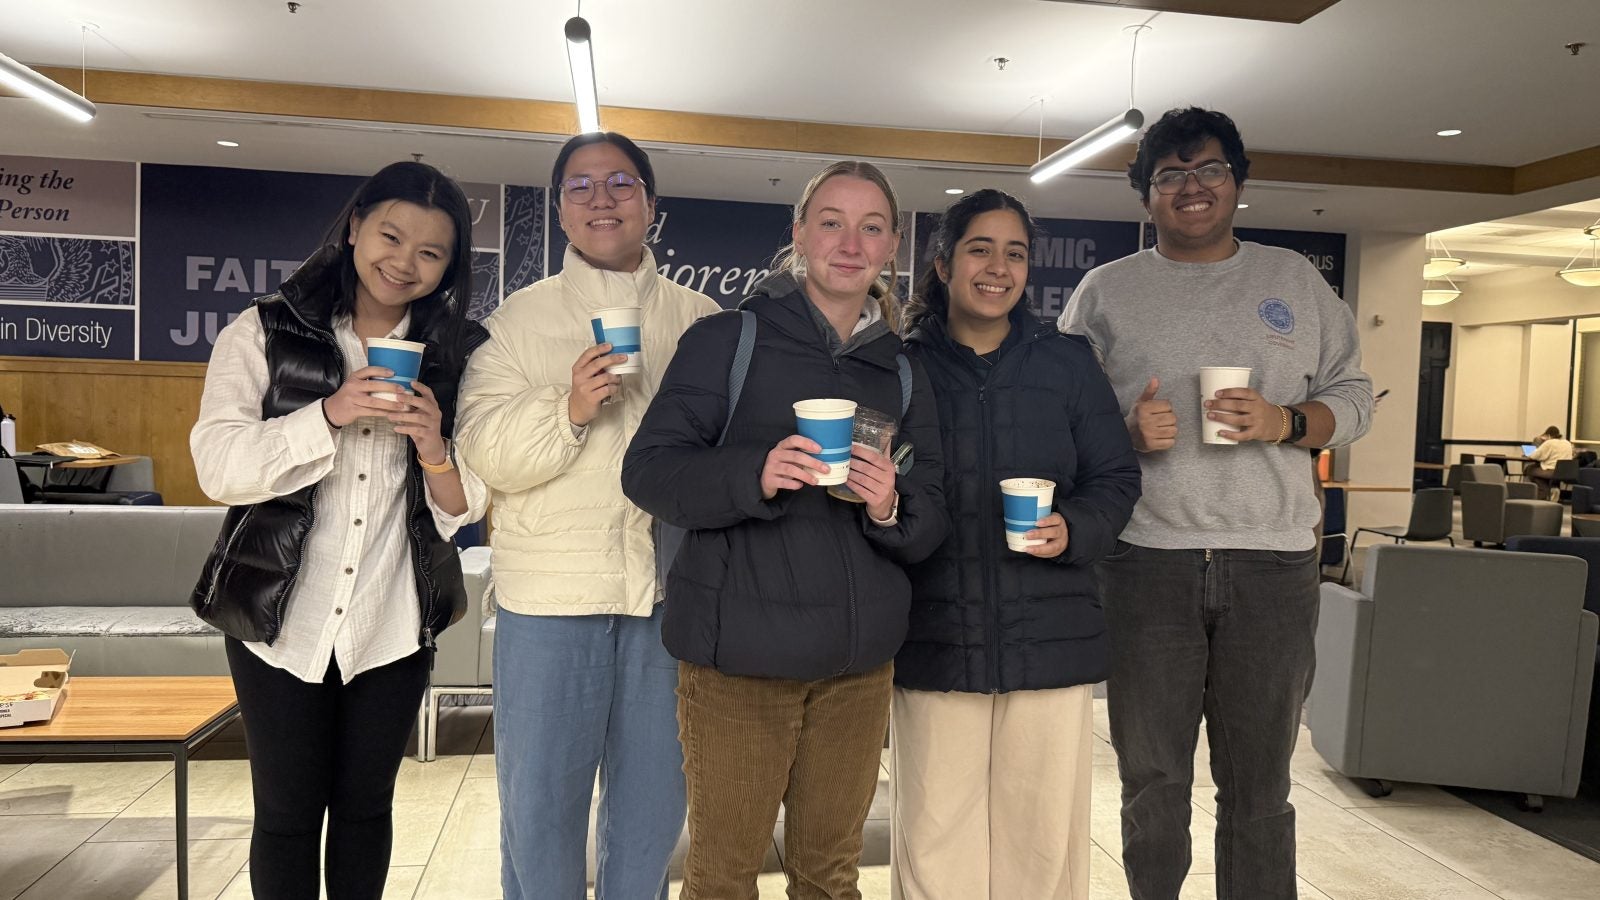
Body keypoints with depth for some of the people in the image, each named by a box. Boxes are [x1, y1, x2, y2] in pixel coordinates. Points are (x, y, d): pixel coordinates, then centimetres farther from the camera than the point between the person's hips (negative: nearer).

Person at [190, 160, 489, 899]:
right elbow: (218, 468, -10)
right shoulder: (263, 334, -1)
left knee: (365, 805, 15)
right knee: (287, 811, 9)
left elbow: (466, 507, 2)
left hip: (393, 626, 1)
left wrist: (434, 447, -18)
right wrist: (328, 414, -23)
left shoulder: (458, 356, 2)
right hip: (280, 619, -1)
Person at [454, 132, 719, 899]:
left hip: (670, 591, 1)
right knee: (538, 803, 11)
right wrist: (567, 410, -22)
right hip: (549, 593, -1)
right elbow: (485, 452, -5)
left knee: (654, 803, 15)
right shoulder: (519, 319, 4)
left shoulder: (702, 321, 6)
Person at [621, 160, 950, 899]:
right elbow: (648, 469, -9)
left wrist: (891, 508, -14)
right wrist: (755, 474, -26)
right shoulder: (728, 340, -2)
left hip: (857, 660, 4)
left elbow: (932, 526, 8)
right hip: (738, 651, -4)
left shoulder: (903, 374, 11)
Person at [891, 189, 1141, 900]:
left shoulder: (1067, 362, 7)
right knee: (935, 840, 9)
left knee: (1045, 839, 10)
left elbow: (1116, 478, 7)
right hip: (934, 643, -1)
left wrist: (1073, 529, -11)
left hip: (1051, 639, 1)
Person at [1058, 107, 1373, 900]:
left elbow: (1353, 395, 11)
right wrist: (1127, 430, -14)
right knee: (1152, 783, 10)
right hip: (1145, 559, 0)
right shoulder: (1106, 290, 9)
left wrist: (1285, 422, -9)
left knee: (1259, 789, 9)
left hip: (1273, 562, 1)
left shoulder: (1294, 279, 13)